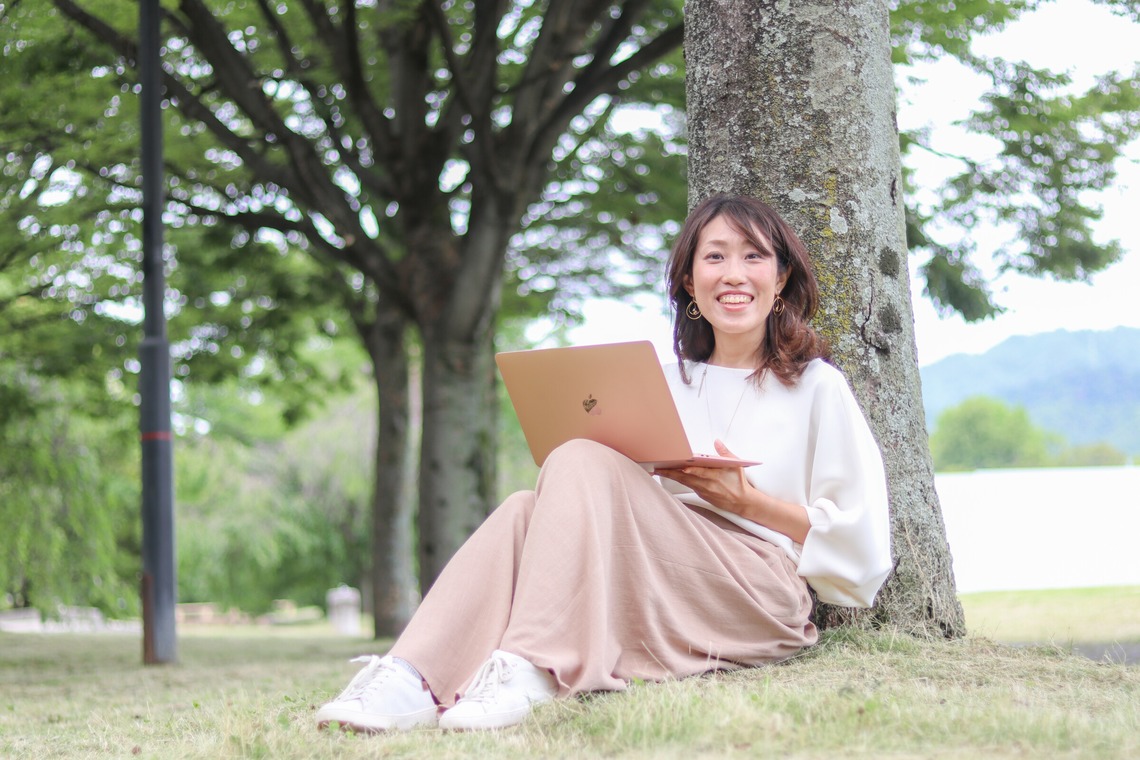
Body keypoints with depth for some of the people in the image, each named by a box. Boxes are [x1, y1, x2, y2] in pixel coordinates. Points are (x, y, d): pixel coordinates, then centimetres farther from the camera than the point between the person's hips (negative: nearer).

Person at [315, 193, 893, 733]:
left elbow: (861, 537, 4)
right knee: (525, 510, -23)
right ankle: (409, 682, -44)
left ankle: (526, 674, -43)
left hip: (762, 605, -5)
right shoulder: (668, 386, 24)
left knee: (581, 462, -24)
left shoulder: (816, 387, 10)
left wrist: (748, 500, -7)